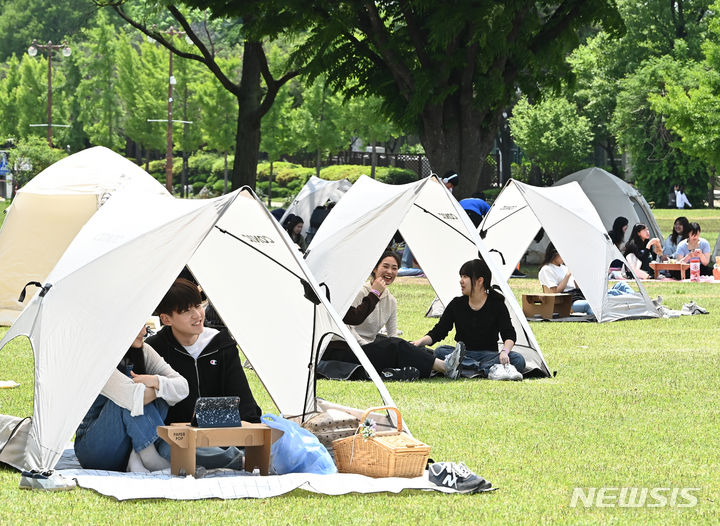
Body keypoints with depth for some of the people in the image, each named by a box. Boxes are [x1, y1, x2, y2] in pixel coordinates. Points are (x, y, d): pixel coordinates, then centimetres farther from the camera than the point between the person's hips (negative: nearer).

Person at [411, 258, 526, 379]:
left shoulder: (496, 304, 1)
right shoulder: (456, 305, 7)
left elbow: (509, 335, -8)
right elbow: (438, 332, 6)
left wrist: (504, 351, -29)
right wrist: (420, 341, -14)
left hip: (489, 355, -1)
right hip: (464, 355, 1)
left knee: (518, 360, -32)